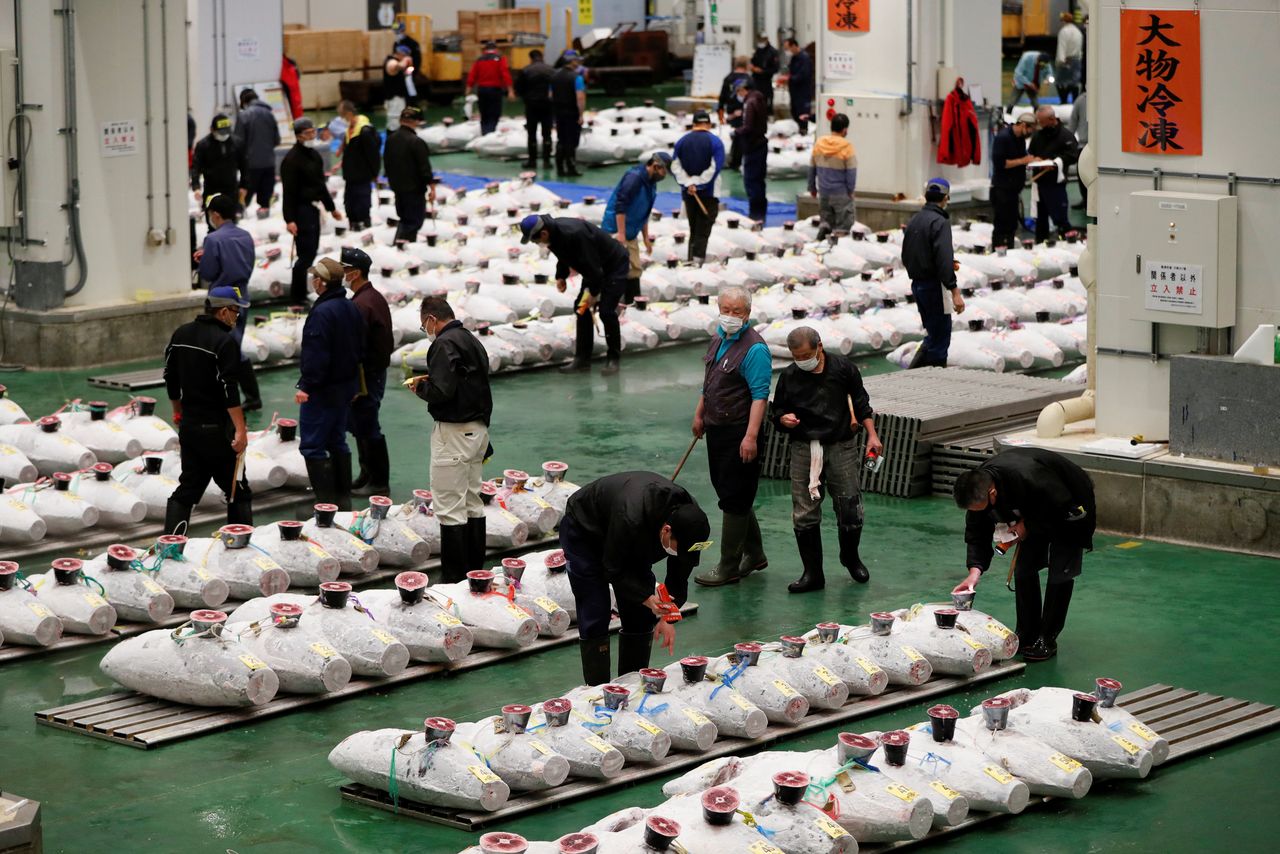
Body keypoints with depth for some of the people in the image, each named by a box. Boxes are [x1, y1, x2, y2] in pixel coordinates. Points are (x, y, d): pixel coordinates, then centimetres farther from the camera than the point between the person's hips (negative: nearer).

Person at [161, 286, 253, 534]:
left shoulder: (181, 334, 8)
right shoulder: (225, 342, -16)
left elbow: (171, 379, 16)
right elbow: (229, 390, -21)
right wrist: (240, 429, -19)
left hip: (188, 426, 7)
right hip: (217, 429, -7)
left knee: (188, 488, 12)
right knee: (238, 491, 3)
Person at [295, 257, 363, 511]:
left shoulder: (322, 313, -21)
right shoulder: (351, 309, 9)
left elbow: (316, 356, -25)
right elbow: (360, 349, 17)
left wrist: (306, 386, -20)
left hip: (323, 391, -9)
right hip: (347, 386, 9)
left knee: (312, 446, -3)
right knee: (337, 442, 18)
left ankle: (327, 502, -6)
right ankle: (343, 498, 21)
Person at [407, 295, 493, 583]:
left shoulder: (444, 344, -15)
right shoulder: (472, 341, 15)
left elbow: (440, 391, -23)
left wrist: (420, 387, -3)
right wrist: (429, 382, 13)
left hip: (454, 432, -10)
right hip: (478, 429, 10)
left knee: (450, 508, -5)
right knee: (473, 503, 15)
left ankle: (454, 576, -3)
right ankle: (476, 571, 20)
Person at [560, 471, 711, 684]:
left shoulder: (689, 518, -26)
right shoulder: (630, 520, -45)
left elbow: (679, 576, -13)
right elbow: (614, 570, -30)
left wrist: (668, 618, -22)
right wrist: (648, 598, -41)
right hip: (583, 532, -6)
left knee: (642, 616, 1)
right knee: (595, 618, -11)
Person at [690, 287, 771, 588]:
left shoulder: (754, 349, -18)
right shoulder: (719, 338, 10)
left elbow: (760, 396, -23)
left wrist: (751, 436, -29)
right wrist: (699, 414, 26)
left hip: (739, 433, -9)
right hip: (716, 428, 9)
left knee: (734, 498, -3)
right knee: (730, 493, 17)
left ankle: (729, 567, 4)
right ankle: (754, 554, 31)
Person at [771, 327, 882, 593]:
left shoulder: (843, 368, 0)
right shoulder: (789, 376, 3)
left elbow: (861, 403, 9)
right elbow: (778, 411, 14)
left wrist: (872, 434, 2)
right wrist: (784, 419, -9)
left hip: (842, 448, -1)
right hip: (804, 449, 1)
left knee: (850, 510, 1)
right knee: (804, 514, -2)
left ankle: (851, 558, 29)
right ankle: (812, 573, 8)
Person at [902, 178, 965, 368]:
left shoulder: (914, 221, 12)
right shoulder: (940, 222, -15)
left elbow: (905, 258, 18)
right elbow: (944, 259, -24)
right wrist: (955, 291, -26)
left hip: (917, 283, 9)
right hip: (934, 285, -9)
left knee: (933, 335, 18)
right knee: (939, 338, -5)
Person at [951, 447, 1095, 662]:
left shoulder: (1029, 481, -44)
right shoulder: (978, 486, -22)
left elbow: (1064, 510, -30)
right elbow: (977, 533, -13)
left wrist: (1028, 527, -27)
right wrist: (975, 570, -27)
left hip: (1070, 510, -7)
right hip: (1037, 511, 7)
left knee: (1060, 571, -11)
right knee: (1024, 568, 2)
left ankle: (1047, 640, -3)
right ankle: (1027, 634, 13)